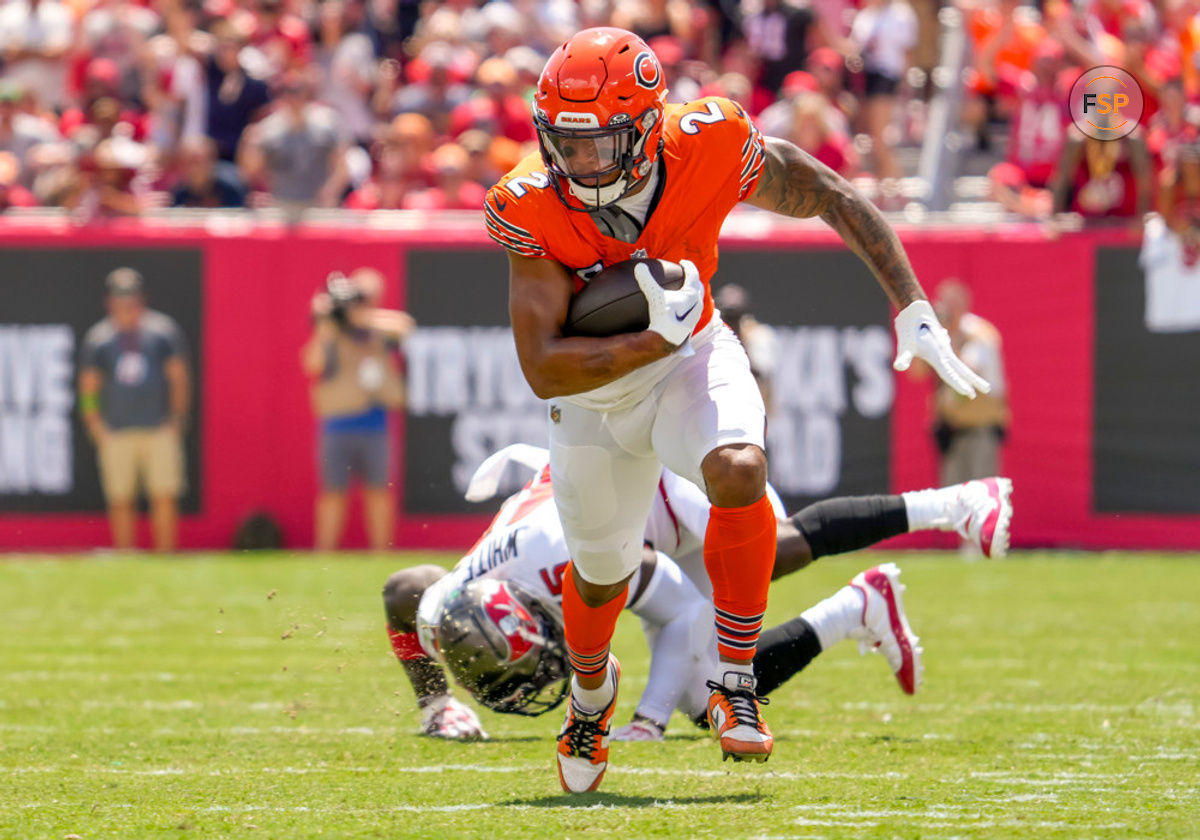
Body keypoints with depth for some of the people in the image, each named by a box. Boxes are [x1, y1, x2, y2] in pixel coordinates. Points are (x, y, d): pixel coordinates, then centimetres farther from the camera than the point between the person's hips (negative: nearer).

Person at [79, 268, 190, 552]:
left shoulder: (163, 331, 4)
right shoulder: (97, 339, 6)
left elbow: (179, 379, 8)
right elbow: (88, 388, 9)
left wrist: (177, 420, 0)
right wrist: (98, 430, -2)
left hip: (159, 430, -1)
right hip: (117, 433, 1)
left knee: (164, 497, -6)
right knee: (120, 501, 1)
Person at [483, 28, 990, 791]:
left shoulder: (709, 150, -30)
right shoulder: (533, 206, -31)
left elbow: (834, 200, -13)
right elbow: (543, 369, -32)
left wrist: (914, 310, -18)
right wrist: (658, 340, -40)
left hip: (689, 358, 0)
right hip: (592, 385, 1)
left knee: (738, 471, -33)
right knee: (601, 572, 16)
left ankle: (735, 684, -17)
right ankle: (591, 688, 53)